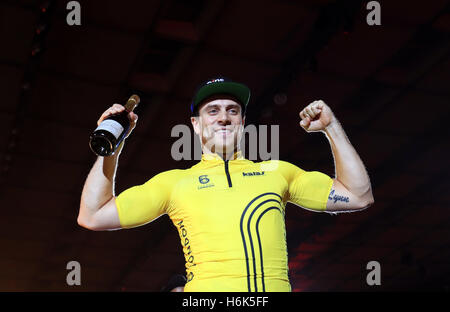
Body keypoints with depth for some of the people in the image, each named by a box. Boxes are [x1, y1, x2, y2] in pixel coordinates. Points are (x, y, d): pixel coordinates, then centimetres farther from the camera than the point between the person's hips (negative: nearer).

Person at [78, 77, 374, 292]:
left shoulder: (277, 172, 22)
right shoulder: (175, 181, 19)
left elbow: (358, 196, 19)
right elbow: (93, 216, 16)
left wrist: (331, 127, 16)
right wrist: (111, 144, 11)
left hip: (274, 285, 1)